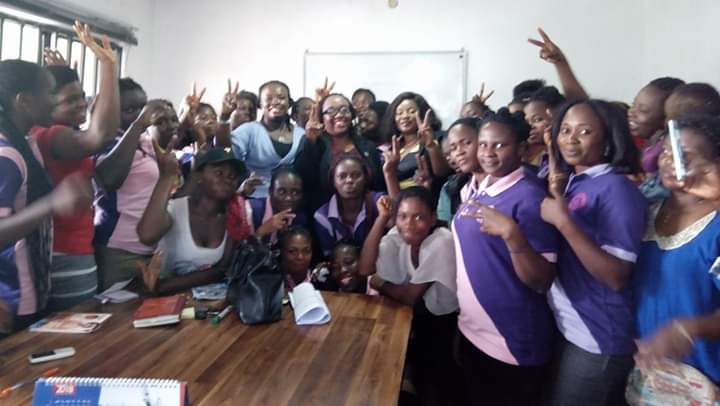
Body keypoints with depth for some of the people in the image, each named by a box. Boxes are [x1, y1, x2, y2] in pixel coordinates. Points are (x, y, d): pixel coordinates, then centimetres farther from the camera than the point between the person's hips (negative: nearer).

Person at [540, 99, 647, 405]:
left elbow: (617, 277, -25)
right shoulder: (573, 183, 6)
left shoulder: (615, 187, -18)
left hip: (598, 338, -8)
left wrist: (564, 221, -28)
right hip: (567, 327, 8)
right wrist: (556, 197, -2)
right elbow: (554, 257, 11)